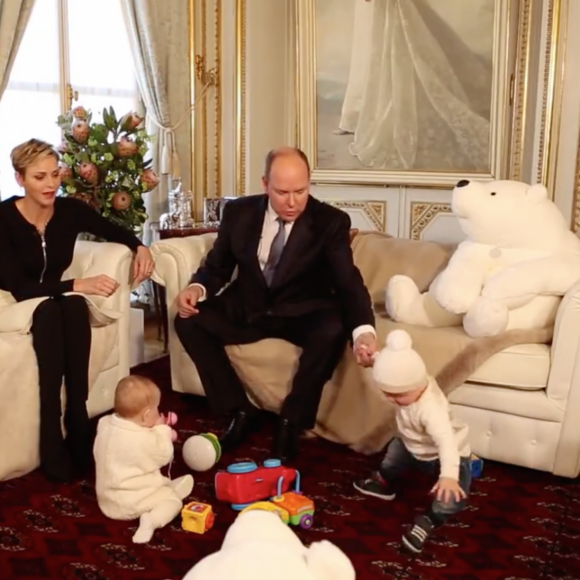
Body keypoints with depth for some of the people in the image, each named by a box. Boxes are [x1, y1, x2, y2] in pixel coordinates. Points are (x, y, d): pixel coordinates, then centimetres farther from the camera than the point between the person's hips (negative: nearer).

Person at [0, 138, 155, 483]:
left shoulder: (70, 210, -8)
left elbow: (115, 232, 9)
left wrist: (140, 247, -12)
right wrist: (79, 284, -35)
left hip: (57, 303, 3)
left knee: (74, 305, -32)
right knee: (49, 310, -36)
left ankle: (77, 421, -30)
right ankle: (52, 437, -35)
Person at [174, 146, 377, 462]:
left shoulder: (330, 222, -13)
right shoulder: (238, 212, -4)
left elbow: (348, 281, -21)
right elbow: (218, 265, 6)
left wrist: (364, 330, -41)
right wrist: (197, 287, -19)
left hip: (303, 314, -3)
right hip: (247, 309, 3)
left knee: (332, 331, -34)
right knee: (188, 321, -17)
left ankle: (291, 422, -13)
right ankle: (240, 409, -4)